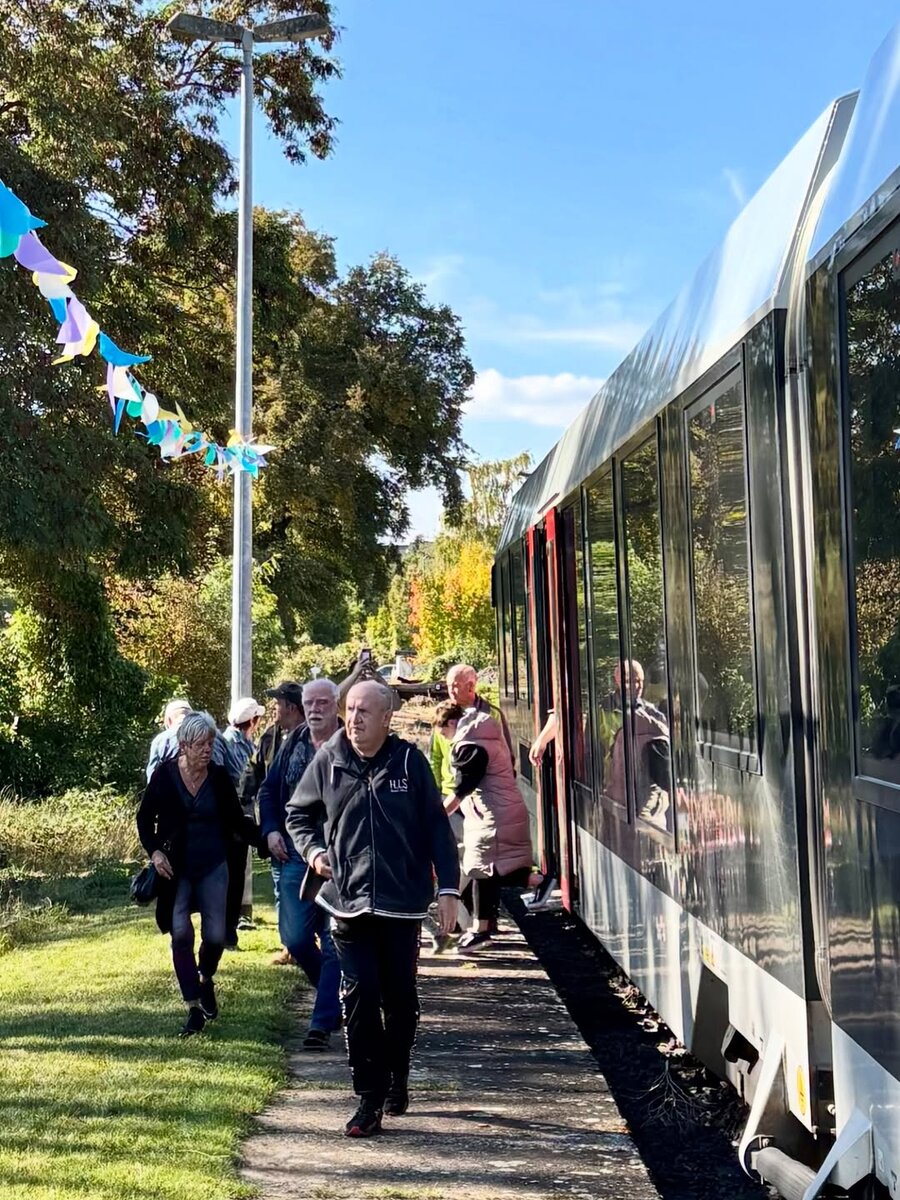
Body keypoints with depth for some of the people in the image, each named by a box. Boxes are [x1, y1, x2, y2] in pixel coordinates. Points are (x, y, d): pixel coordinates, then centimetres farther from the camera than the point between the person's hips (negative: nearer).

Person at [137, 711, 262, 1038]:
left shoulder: (219, 777, -4)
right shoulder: (165, 774, -8)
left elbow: (237, 821, 4)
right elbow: (145, 818, 2)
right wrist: (154, 851, -12)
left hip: (212, 867, 1)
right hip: (175, 869, -1)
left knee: (215, 935, -1)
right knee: (181, 934, -8)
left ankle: (205, 980, 32)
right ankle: (194, 1008, 2)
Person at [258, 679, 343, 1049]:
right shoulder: (292, 744, 8)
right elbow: (268, 790, 18)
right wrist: (270, 830, 3)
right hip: (295, 853, 4)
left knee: (334, 942, 0)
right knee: (294, 936, 2)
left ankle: (323, 1024, 8)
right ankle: (338, 995, 29)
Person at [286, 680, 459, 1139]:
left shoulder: (409, 761, -3)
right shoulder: (328, 760, 0)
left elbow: (436, 826, 0)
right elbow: (298, 814, 16)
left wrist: (448, 888, -4)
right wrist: (312, 849, -3)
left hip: (402, 901, 0)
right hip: (349, 900, 0)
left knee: (400, 999, 12)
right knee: (360, 998, -4)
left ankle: (396, 1080, 34)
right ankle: (370, 1101, 5)